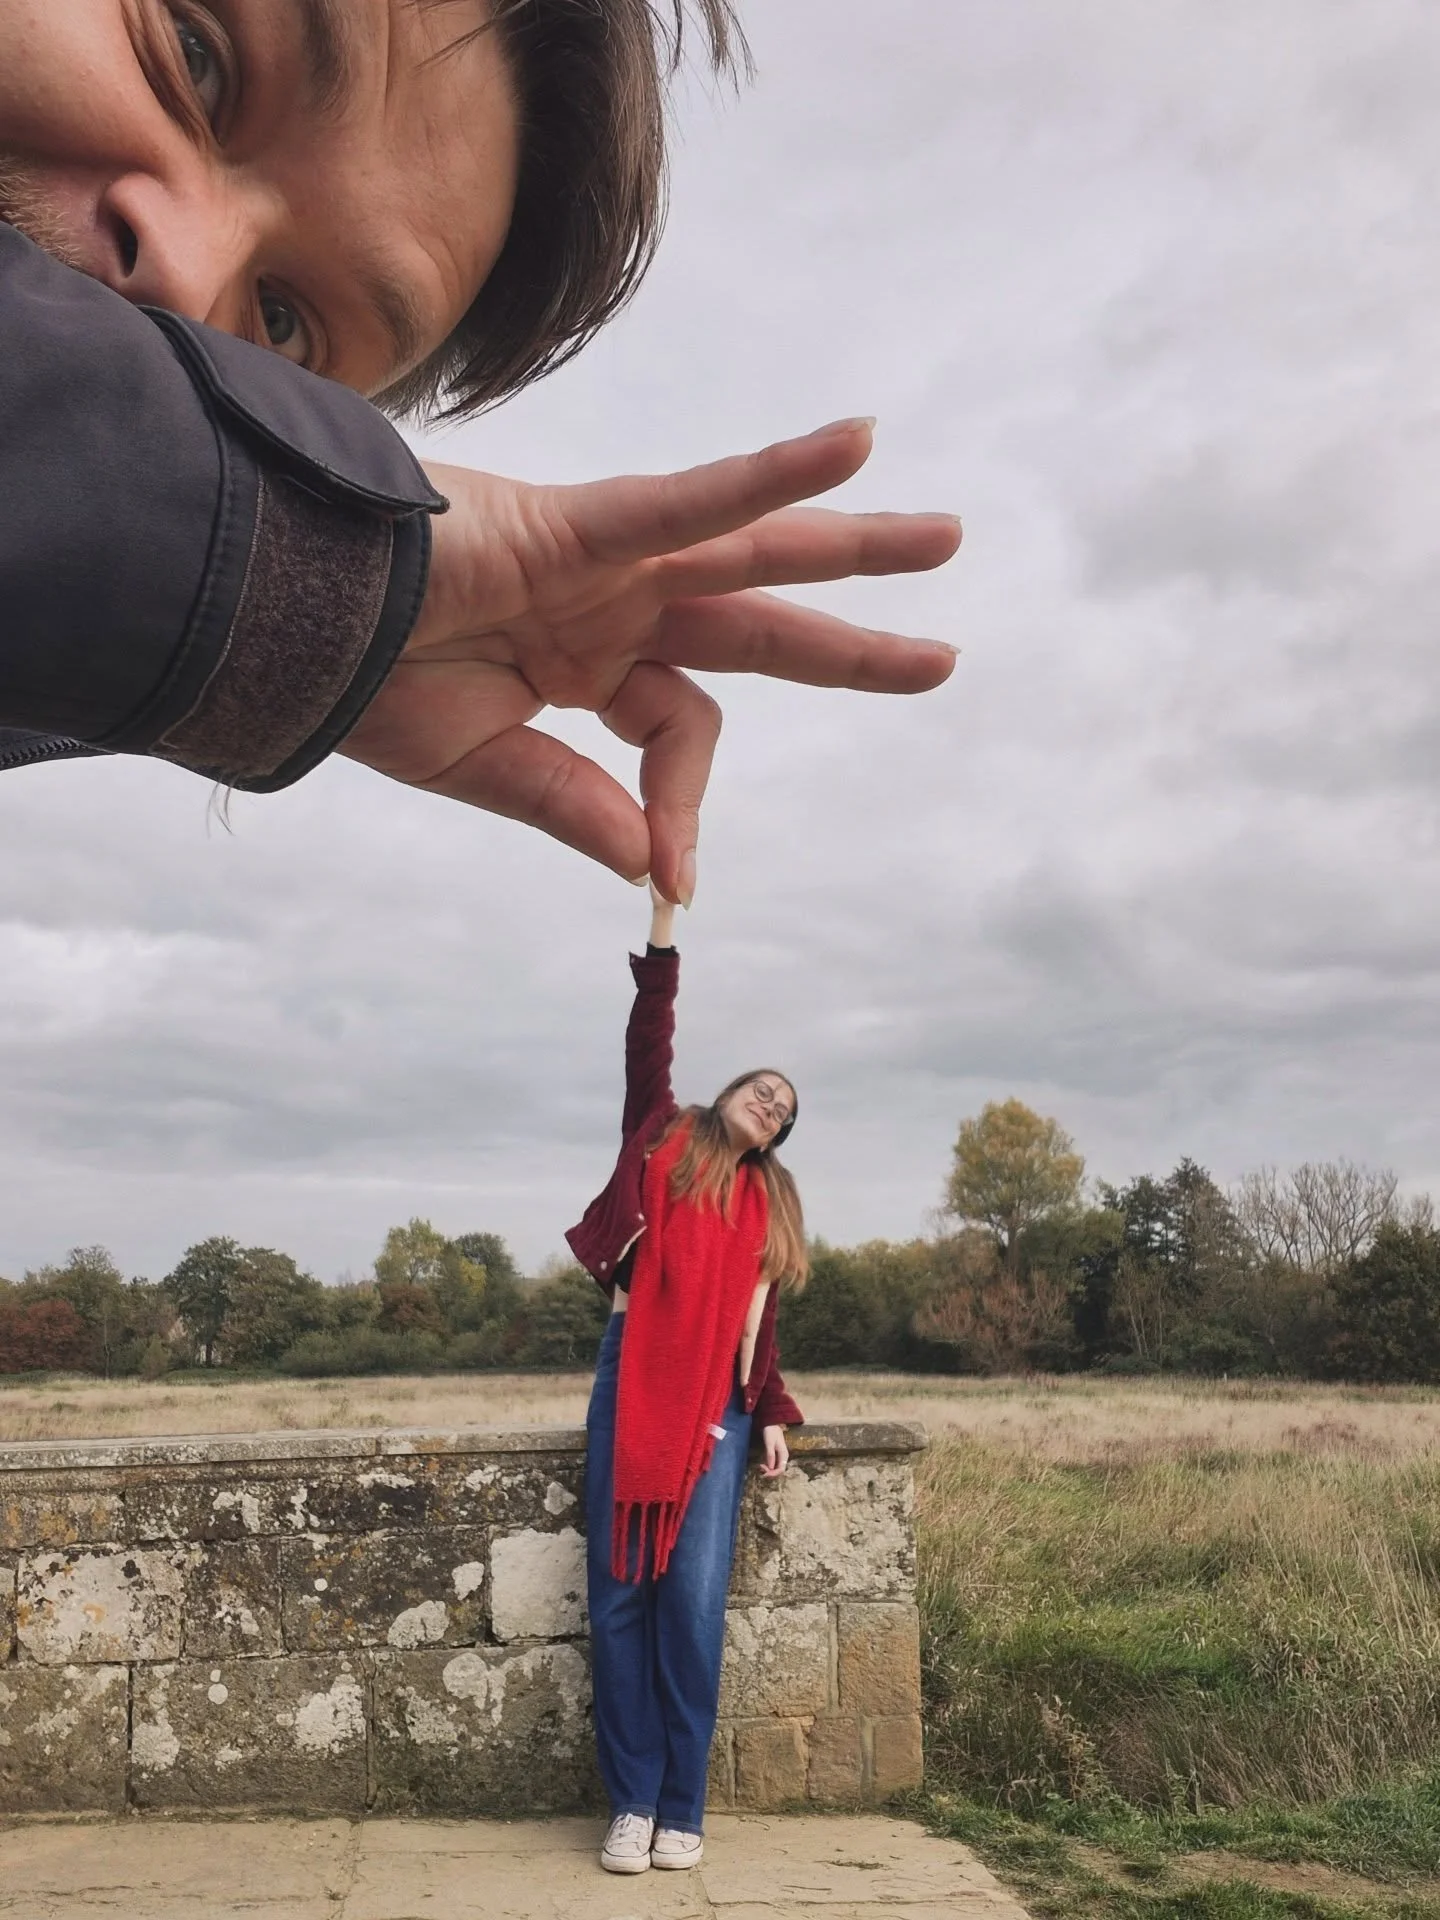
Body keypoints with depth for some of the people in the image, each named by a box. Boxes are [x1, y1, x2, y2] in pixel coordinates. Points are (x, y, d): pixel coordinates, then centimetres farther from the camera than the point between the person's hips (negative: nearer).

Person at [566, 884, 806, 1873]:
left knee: (695, 1600, -5)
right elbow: (651, 1042, 1)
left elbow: (762, 1318, 14)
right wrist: (666, 918, -4)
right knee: (621, 1595, -1)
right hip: (634, 1381, -1)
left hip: (720, 1405, 1)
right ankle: (632, 1801, 7)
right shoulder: (664, 1137, 11)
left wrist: (773, 1414, 5)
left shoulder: (770, 1199, 17)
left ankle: (683, 1808, 5)